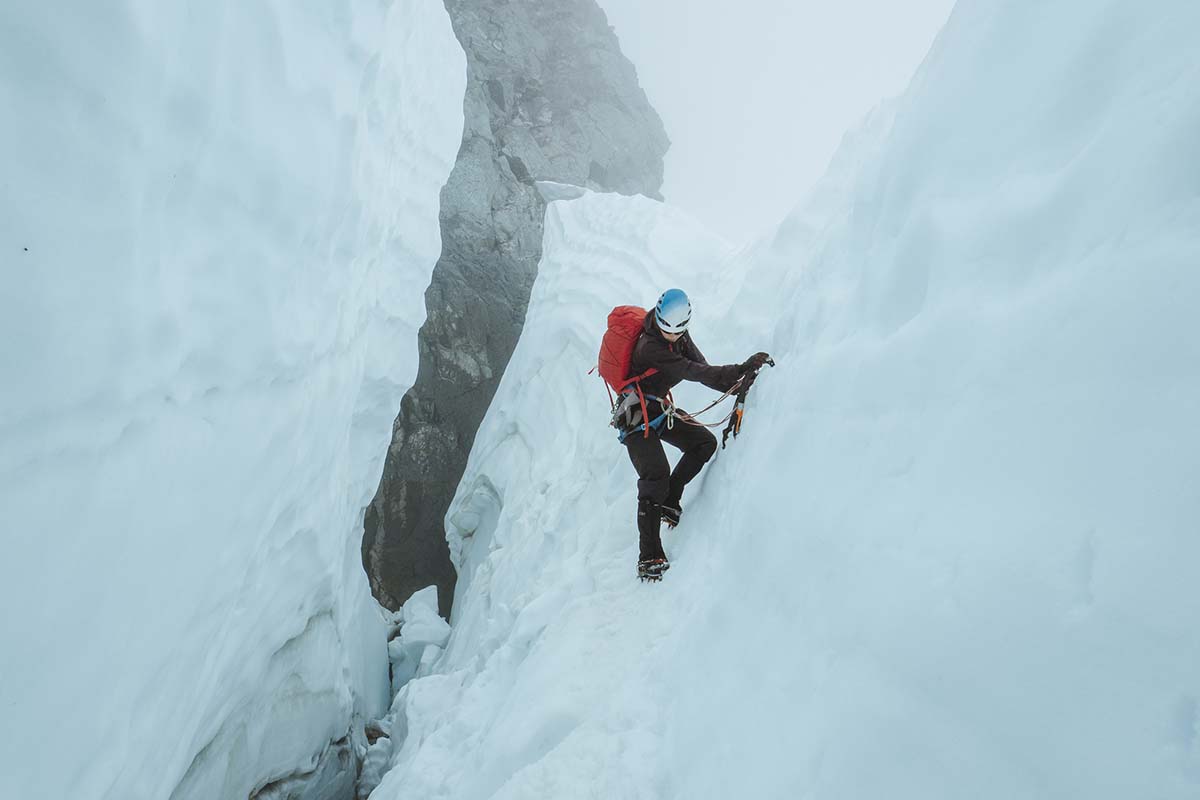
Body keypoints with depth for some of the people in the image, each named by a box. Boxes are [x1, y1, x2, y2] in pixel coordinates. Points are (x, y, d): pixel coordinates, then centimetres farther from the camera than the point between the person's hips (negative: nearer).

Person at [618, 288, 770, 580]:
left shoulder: (680, 336, -1)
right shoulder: (650, 347, -28)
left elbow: (702, 368, -2)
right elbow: (695, 373, -32)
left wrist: (738, 385, -15)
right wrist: (744, 368, -35)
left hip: (660, 409, 9)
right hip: (637, 416, -9)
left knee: (705, 443, 5)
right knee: (656, 478, -20)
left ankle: (669, 502, 11)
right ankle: (649, 557, -17)